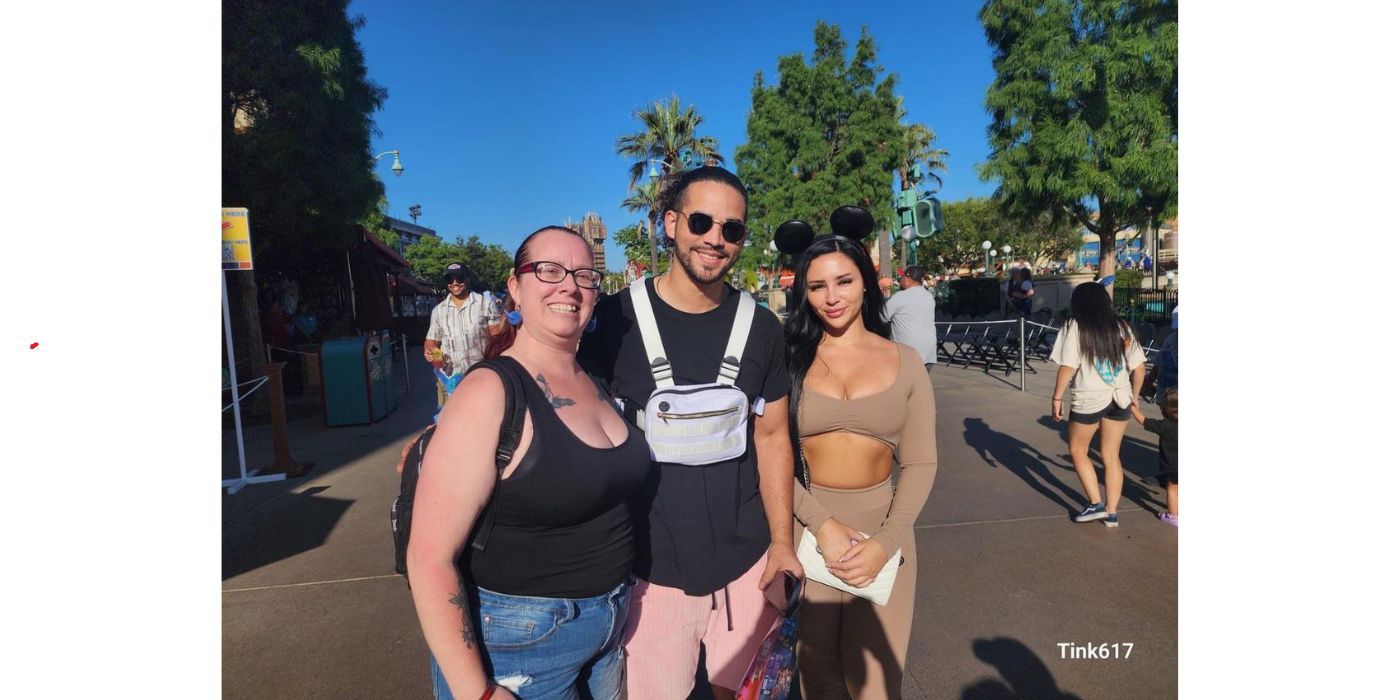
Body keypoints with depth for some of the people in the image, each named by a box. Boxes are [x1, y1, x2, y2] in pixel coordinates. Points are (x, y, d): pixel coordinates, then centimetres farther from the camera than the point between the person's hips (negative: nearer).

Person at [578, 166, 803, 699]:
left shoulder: (761, 329, -1)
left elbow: (771, 438, 4)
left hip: (746, 563, 3)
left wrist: (782, 542, 1)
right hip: (649, 567, -2)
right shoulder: (617, 318, -10)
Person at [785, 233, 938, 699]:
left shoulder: (905, 361, 1)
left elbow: (920, 463, 1)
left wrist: (886, 542, -11)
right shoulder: (791, 358, -2)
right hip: (806, 526, 0)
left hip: (882, 527, 1)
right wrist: (823, 525, -15)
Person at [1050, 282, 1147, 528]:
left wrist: (1057, 397, -6)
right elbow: (1139, 368, 6)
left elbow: (1068, 367, -14)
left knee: (1078, 450, 15)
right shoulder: (1121, 327, 7)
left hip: (1089, 399, -5)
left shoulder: (1075, 327, -7)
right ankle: (1111, 513, 19)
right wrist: (1134, 395, 19)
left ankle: (1096, 504, 11)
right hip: (1119, 398, 5)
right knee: (1111, 456, 14)